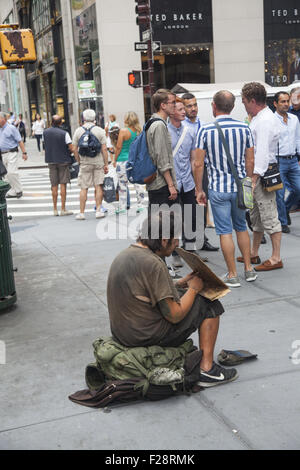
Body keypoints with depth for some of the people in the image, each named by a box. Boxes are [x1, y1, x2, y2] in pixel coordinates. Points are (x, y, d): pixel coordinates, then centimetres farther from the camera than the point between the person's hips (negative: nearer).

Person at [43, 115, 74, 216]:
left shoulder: (45, 132, 1)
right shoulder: (64, 133, -12)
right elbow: (72, 148, -13)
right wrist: (68, 151, 7)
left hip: (51, 161, 4)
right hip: (63, 161, -4)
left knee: (54, 186, 9)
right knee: (63, 184, 1)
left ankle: (55, 209, 11)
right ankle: (63, 209, 2)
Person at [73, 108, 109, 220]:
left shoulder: (78, 131, 2)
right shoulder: (100, 130, -1)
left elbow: (75, 149, 2)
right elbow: (104, 149, -4)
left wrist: (79, 161, 13)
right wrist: (106, 164, 0)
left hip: (85, 163, 1)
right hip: (98, 162, 0)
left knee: (84, 188, 4)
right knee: (98, 187, 5)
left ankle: (81, 213, 5)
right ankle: (98, 211, 4)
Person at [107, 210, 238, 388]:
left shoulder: (124, 254, 5)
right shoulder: (153, 264, -23)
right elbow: (174, 315, -19)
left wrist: (182, 283, 11)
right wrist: (193, 288, -3)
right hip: (148, 337, -9)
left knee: (178, 295, 27)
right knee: (209, 305, 2)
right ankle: (207, 369, 4)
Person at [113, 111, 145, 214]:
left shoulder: (123, 131, -11)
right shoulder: (139, 131, 3)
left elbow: (118, 147, -9)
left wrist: (115, 160, 1)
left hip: (123, 160, -4)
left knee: (122, 184, 3)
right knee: (137, 182, 8)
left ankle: (122, 206, 9)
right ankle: (140, 204, 11)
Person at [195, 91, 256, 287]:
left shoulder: (205, 130, -9)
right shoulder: (244, 128, -1)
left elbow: (199, 164, -8)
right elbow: (250, 161, 3)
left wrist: (199, 189, 3)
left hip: (218, 188, -3)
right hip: (240, 187, 3)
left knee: (225, 231, 3)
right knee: (242, 227, 19)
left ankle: (233, 275, 8)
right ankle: (249, 269, 23)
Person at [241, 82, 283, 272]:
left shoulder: (266, 121, -17)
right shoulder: (258, 118, 15)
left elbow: (262, 154, -24)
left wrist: (253, 179, -27)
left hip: (263, 174, -11)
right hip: (256, 172, 11)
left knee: (269, 217, -5)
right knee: (256, 216, 18)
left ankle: (276, 259, 1)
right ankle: (254, 254, 29)